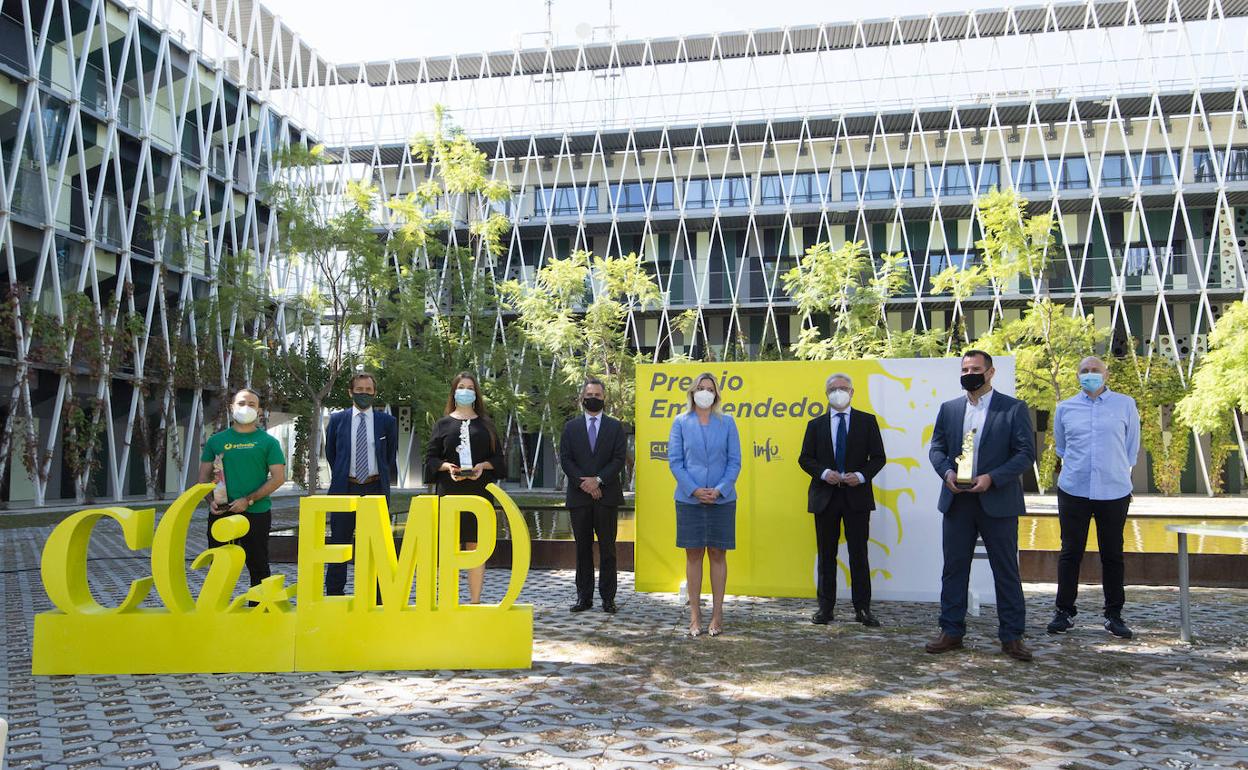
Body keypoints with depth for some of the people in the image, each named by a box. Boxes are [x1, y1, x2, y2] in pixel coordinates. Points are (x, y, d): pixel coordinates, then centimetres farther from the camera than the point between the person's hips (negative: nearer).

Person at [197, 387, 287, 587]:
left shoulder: (268, 442, 2)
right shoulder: (216, 441, 10)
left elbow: (278, 477, -5)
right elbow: (204, 476, 12)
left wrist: (248, 500, -13)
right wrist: (210, 501, -7)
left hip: (256, 512, -2)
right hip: (221, 513, 3)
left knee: (258, 566, 5)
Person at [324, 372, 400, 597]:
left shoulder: (387, 421, 3)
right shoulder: (337, 420, 4)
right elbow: (330, 454, 13)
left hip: (376, 488, 0)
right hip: (345, 488, 0)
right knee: (339, 542, 5)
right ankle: (334, 595, 13)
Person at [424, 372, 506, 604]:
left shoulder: (486, 425, 13)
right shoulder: (443, 424, 10)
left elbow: (498, 457, 10)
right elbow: (431, 457, 6)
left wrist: (483, 465, -10)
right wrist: (447, 466, -13)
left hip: (479, 492, 1)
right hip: (449, 492, -1)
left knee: (476, 546, 0)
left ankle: (475, 601, 4)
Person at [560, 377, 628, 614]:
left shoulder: (615, 426, 7)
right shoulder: (571, 427, 10)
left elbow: (619, 459, -1)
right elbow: (565, 459, 3)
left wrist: (598, 480, -12)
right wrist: (583, 483, -10)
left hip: (607, 495, -1)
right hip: (579, 496, 1)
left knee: (607, 548, 1)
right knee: (583, 548, 5)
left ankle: (608, 597, 6)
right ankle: (584, 596, 11)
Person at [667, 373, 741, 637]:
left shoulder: (727, 422, 5)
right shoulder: (681, 422, 4)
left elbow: (734, 461, 2)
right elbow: (674, 460, -1)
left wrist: (719, 489, -11)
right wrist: (693, 489, -11)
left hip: (721, 498, 0)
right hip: (689, 498, 0)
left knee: (717, 555, 4)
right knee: (693, 555, 4)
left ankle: (717, 614, 10)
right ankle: (695, 615, 10)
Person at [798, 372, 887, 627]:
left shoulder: (867, 421, 6)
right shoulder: (816, 424, 9)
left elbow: (878, 457, 3)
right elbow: (805, 458, 5)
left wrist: (861, 475, -14)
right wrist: (824, 473, -12)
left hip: (857, 495, -1)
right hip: (825, 497, 1)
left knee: (859, 554, 1)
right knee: (826, 555, 7)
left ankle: (862, 608, 9)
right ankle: (826, 607, 14)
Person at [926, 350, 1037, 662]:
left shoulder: (1014, 409, -1)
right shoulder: (949, 409, 11)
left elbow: (1026, 453, -5)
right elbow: (936, 448, 12)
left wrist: (992, 478, -17)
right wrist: (947, 472, -9)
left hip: (998, 502, -3)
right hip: (957, 501, 4)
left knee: (1006, 571, 3)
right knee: (954, 568, 7)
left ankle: (1011, 636, 12)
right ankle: (951, 632, 16)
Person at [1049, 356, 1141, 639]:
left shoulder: (1125, 405, 4)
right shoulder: (1065, 408, 7)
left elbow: (1131, 448, 13)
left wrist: (1117, 472, 14)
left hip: (1114, 491, 0)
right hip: (1073, 491, 1)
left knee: (1112, 554, 6)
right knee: (1071, 552, 3)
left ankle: (1114, 615, 16)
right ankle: (1064, 611, 12)